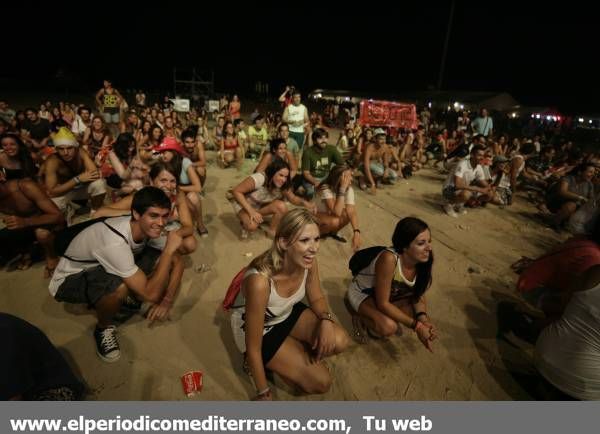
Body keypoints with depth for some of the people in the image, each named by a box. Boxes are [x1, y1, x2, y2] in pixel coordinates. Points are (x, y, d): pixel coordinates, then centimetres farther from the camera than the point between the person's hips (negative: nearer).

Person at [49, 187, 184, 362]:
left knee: (161, 258, -13)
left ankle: (127, 298, 7)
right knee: (120, 287, -38)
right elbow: (150, 294, -36)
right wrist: (169, 249, -34)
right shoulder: (114, 242, -38)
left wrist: (167, 300, -17)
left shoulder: (149, 227, -18)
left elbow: (177, 262, -6)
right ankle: (104, 328, -6)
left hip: (103, 268, 6)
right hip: (70, 280, -6)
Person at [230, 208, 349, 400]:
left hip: (288, 313, 6)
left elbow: (317, 298, 0)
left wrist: (326, 320, -22)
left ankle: (293, 356, 9)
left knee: (339, 341, -15)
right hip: (257, 328, -5)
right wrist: (263, 393, -15)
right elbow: (253, 347, -27)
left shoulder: (308, 262, -22)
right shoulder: (260, 281, -40)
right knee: (321, 382, -8)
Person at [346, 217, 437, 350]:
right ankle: (361, 318, 0)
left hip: (391, 295, 7)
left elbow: (418, 293, -5)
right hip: (361, 294, -7)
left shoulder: (425, 258, -20)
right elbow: (382, 304, -30)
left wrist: (423, 318, -23)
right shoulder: (389, 259, -38)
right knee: (388, 327, -32)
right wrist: (416, 326, -29)